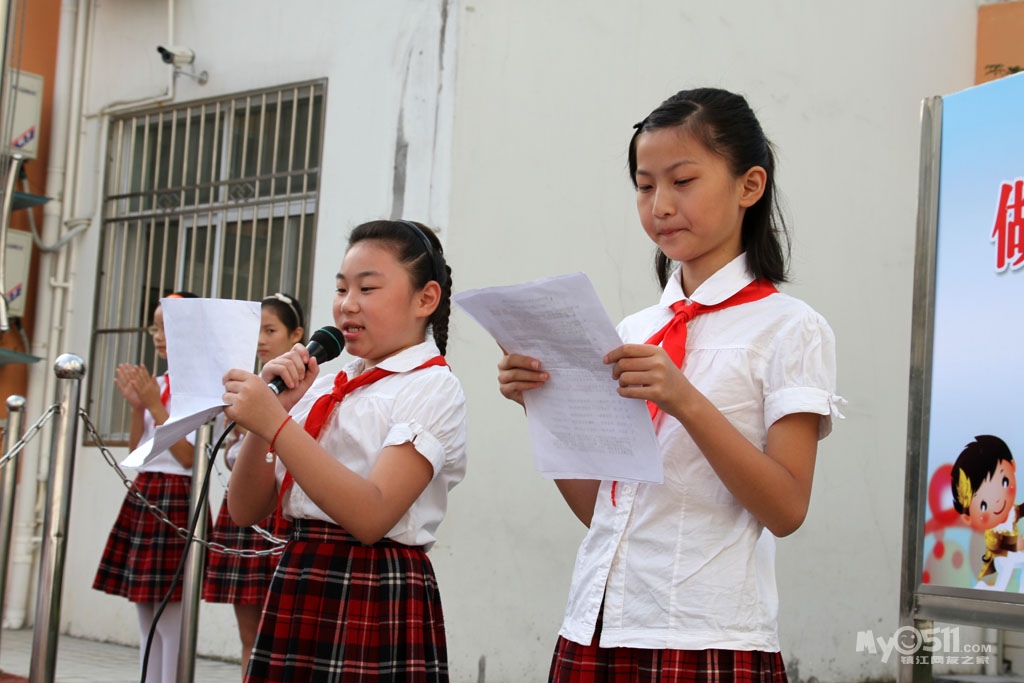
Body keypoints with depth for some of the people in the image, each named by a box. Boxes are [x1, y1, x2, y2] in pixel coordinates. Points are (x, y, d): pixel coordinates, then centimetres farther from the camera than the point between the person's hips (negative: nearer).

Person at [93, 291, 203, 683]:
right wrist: (137, 406, 1)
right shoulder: (155, 385, 13)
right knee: (147, 622, 10)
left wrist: (155, 405, -13)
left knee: (170, 622, -7)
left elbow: (189, 456, -15)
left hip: (177, 498, -8)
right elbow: (136, 452, 14)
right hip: (143, 495, 8)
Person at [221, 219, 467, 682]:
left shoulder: (432, 388, -6)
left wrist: (275, 423, -23)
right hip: (295, 597, 6)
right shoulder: (323, 388, 12)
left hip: (376, 606, -6)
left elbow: (371, 515, -20)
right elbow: (246, 510, 7)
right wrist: (274, 406, -4)